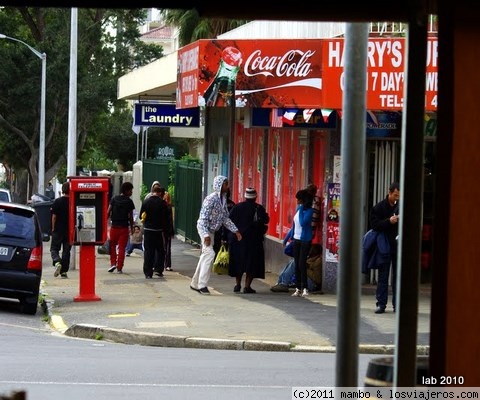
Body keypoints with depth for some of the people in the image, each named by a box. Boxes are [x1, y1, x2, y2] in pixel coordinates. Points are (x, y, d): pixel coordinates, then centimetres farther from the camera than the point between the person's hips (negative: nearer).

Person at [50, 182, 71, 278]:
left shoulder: (57, 201, -7)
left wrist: (53, 228, 4)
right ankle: (64, 271, 7)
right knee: (66, 250, 8)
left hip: (58, 230, -2)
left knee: (54, 248, 8)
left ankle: (57, 262, -20)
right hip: (70, 230, 2)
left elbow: (54, 216, -6)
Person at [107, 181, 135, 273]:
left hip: (114, 226, 1)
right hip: (124, 227, -1)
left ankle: (113, 263, 5)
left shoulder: (114, 199, 1)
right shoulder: (129, 201, -3)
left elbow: (108, 212, -2)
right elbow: (131, 217, 0)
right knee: (122, 248, 3)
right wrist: (131, 228, 11)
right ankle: (119, 268, 2)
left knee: (112, 245, 17)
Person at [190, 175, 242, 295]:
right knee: (210, 254, -17)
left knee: (206, 255, 12)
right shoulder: (211, 199, -20)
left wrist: (235, 230, 8)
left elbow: (225, 218, 15)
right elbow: (203, 218, -24)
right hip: (204, 229, -9)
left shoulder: (223, 199, 7)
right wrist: (206, 235, -30)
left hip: (211, 231, 9)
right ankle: (202, 284, -15)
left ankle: (195, 283, 21)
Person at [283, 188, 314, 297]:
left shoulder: (309, 211, -12)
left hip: (305, 240, -8)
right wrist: (287, 237, 21)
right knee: (297, 265, 7)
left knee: (302, 264, -11)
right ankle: (298, 288, 10)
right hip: (296, 239, 8)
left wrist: (301, 210, -18)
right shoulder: (298, 209, 11)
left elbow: (302, 222, -26)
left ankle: (304, 288, -7)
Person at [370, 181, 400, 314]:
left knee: (398, 277, 6)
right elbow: (374, 224, -8)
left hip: (399, 247, 2)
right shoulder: (379, 207, -2)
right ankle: (381, 304, 6)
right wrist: (389, 222, -18)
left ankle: (397, 304, 11)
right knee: (383, 276, 3)